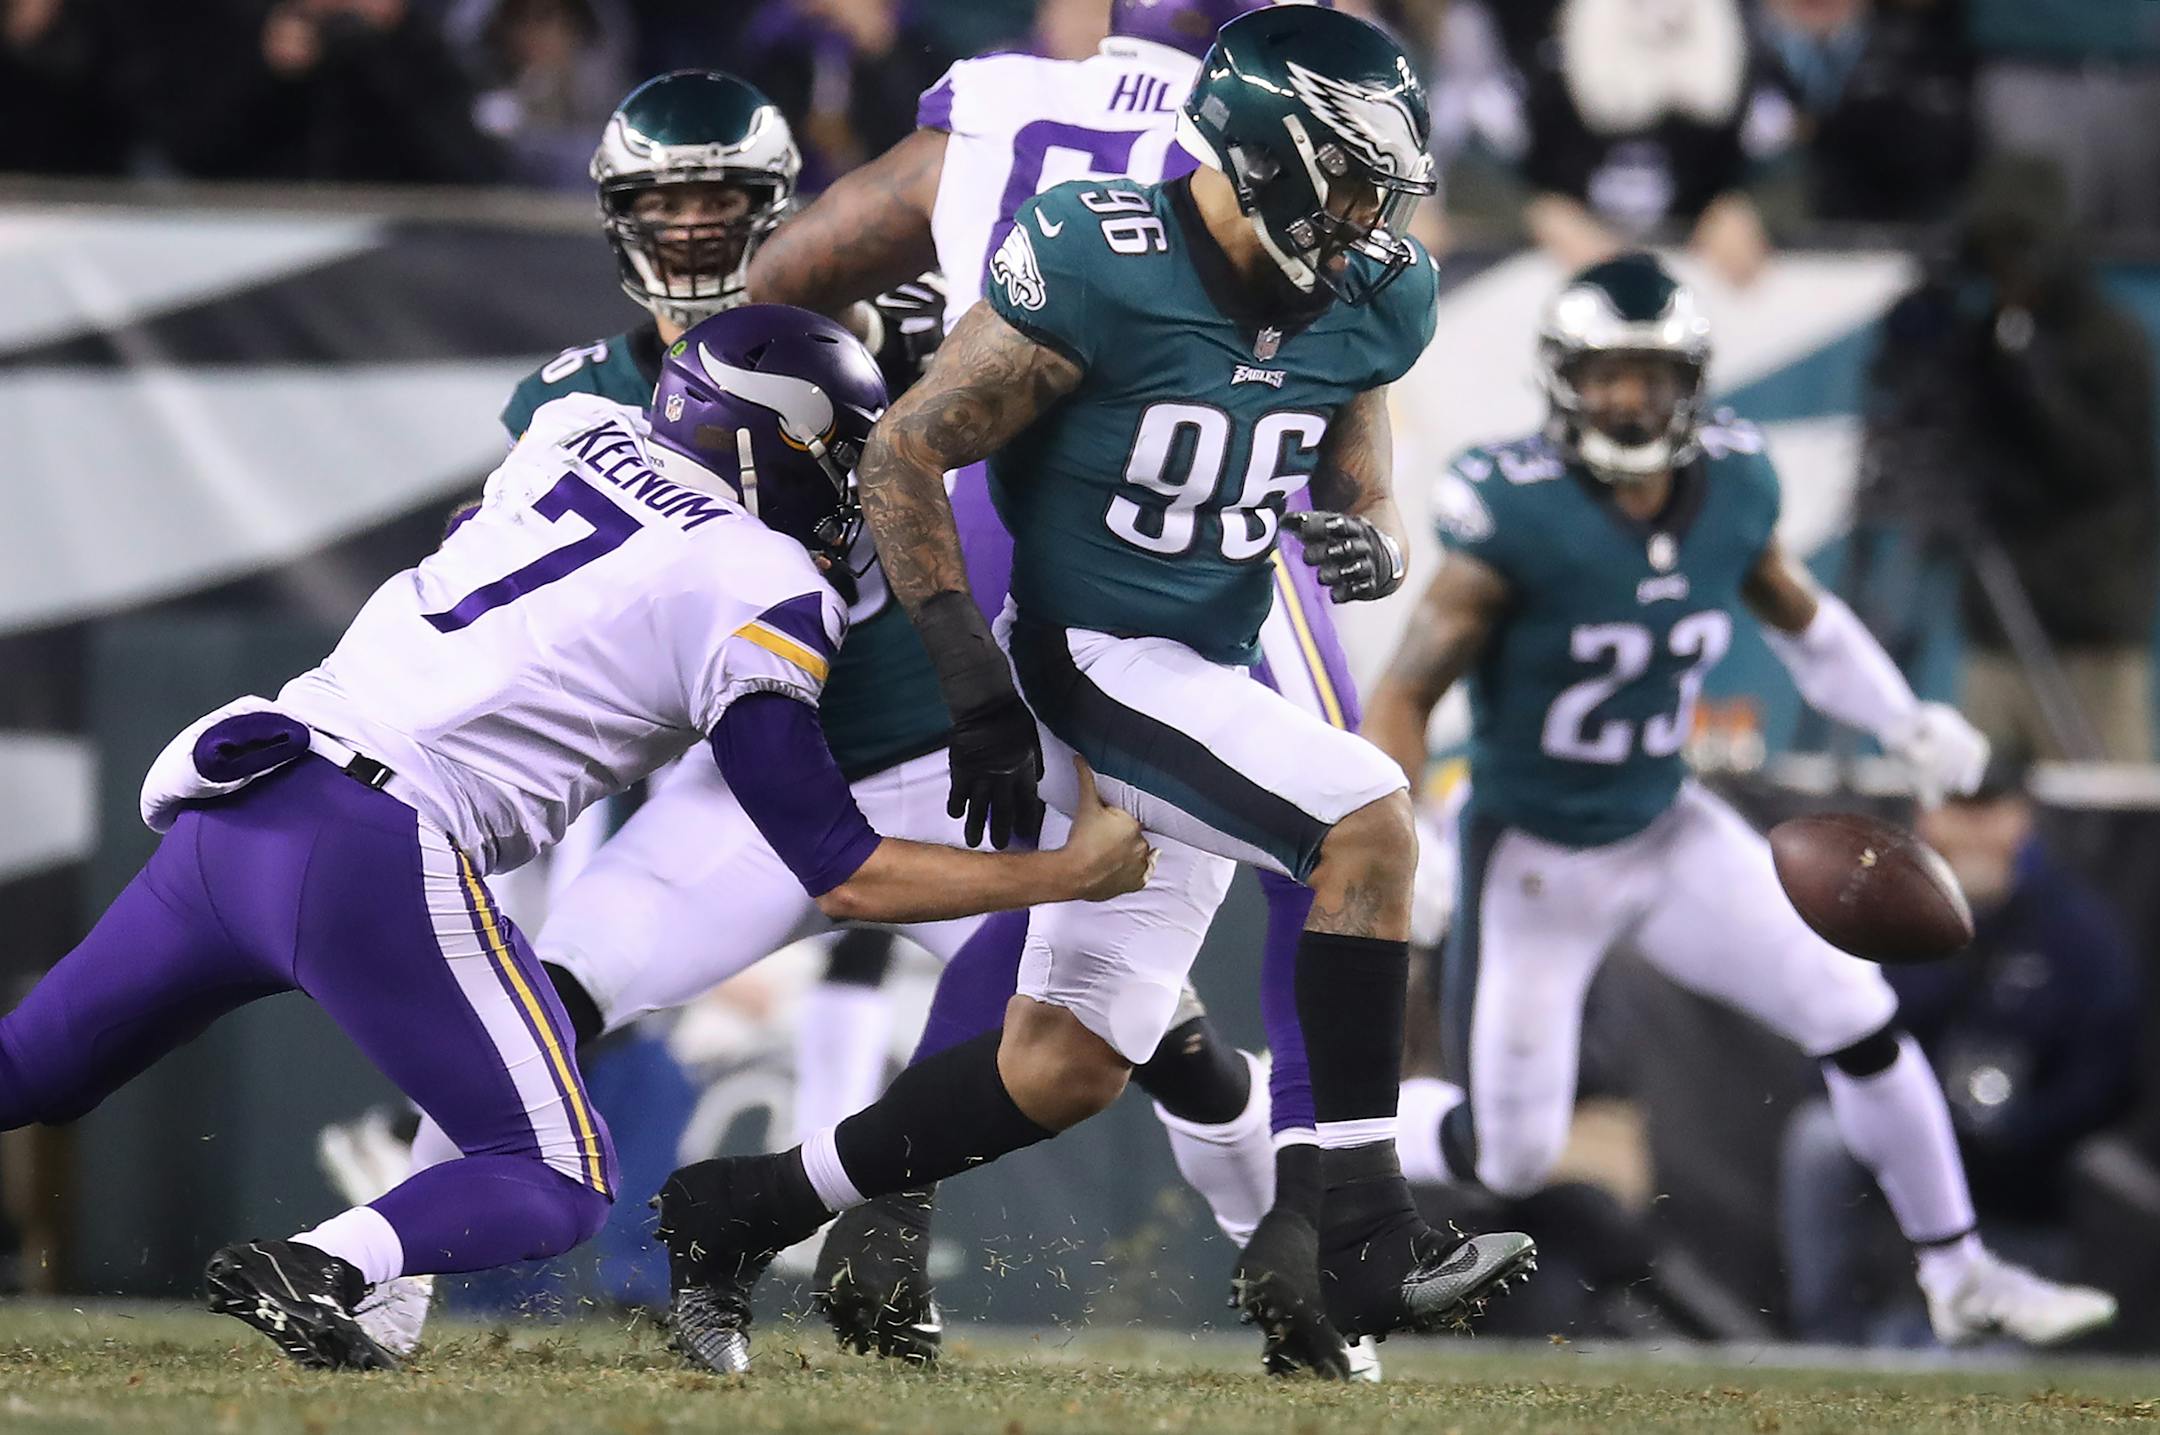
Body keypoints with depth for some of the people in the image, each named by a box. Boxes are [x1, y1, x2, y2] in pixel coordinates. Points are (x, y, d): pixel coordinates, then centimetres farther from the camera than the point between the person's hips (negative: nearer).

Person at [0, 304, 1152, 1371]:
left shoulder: (577, 434, 17)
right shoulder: (763, 596, -2)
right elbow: (845, 878, 1)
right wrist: (1072, 874, 11)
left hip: (228, 807, 7)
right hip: (377, 851, -7)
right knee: (556, 1187, 2)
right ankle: (313, 1273, -24)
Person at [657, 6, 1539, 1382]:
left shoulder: (1364, 307, 2)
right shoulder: (1100, 268, -19)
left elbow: (1370, 510, 9)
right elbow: (907, 455, -13)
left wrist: (1369, 548, -17)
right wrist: (974, 684, -18)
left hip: (1204, 695, 8)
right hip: (1090, 662, -8)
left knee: (1069, 1067, 10)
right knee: (1369, 819, -26)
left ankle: (736, 1215, 23)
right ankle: (1350, 1226, -24)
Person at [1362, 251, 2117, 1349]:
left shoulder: (1732, 489, -8)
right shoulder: (1520, 516, -26)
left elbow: (1797, 612, 13)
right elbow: (1405, 696, -21)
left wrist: (1906, 723, 4)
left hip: (1667, 835, 5)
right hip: (1534, 864, -5)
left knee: (1860, 1026, 0)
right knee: (1510, 1161, 1)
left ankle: (1960, 1277, 17)